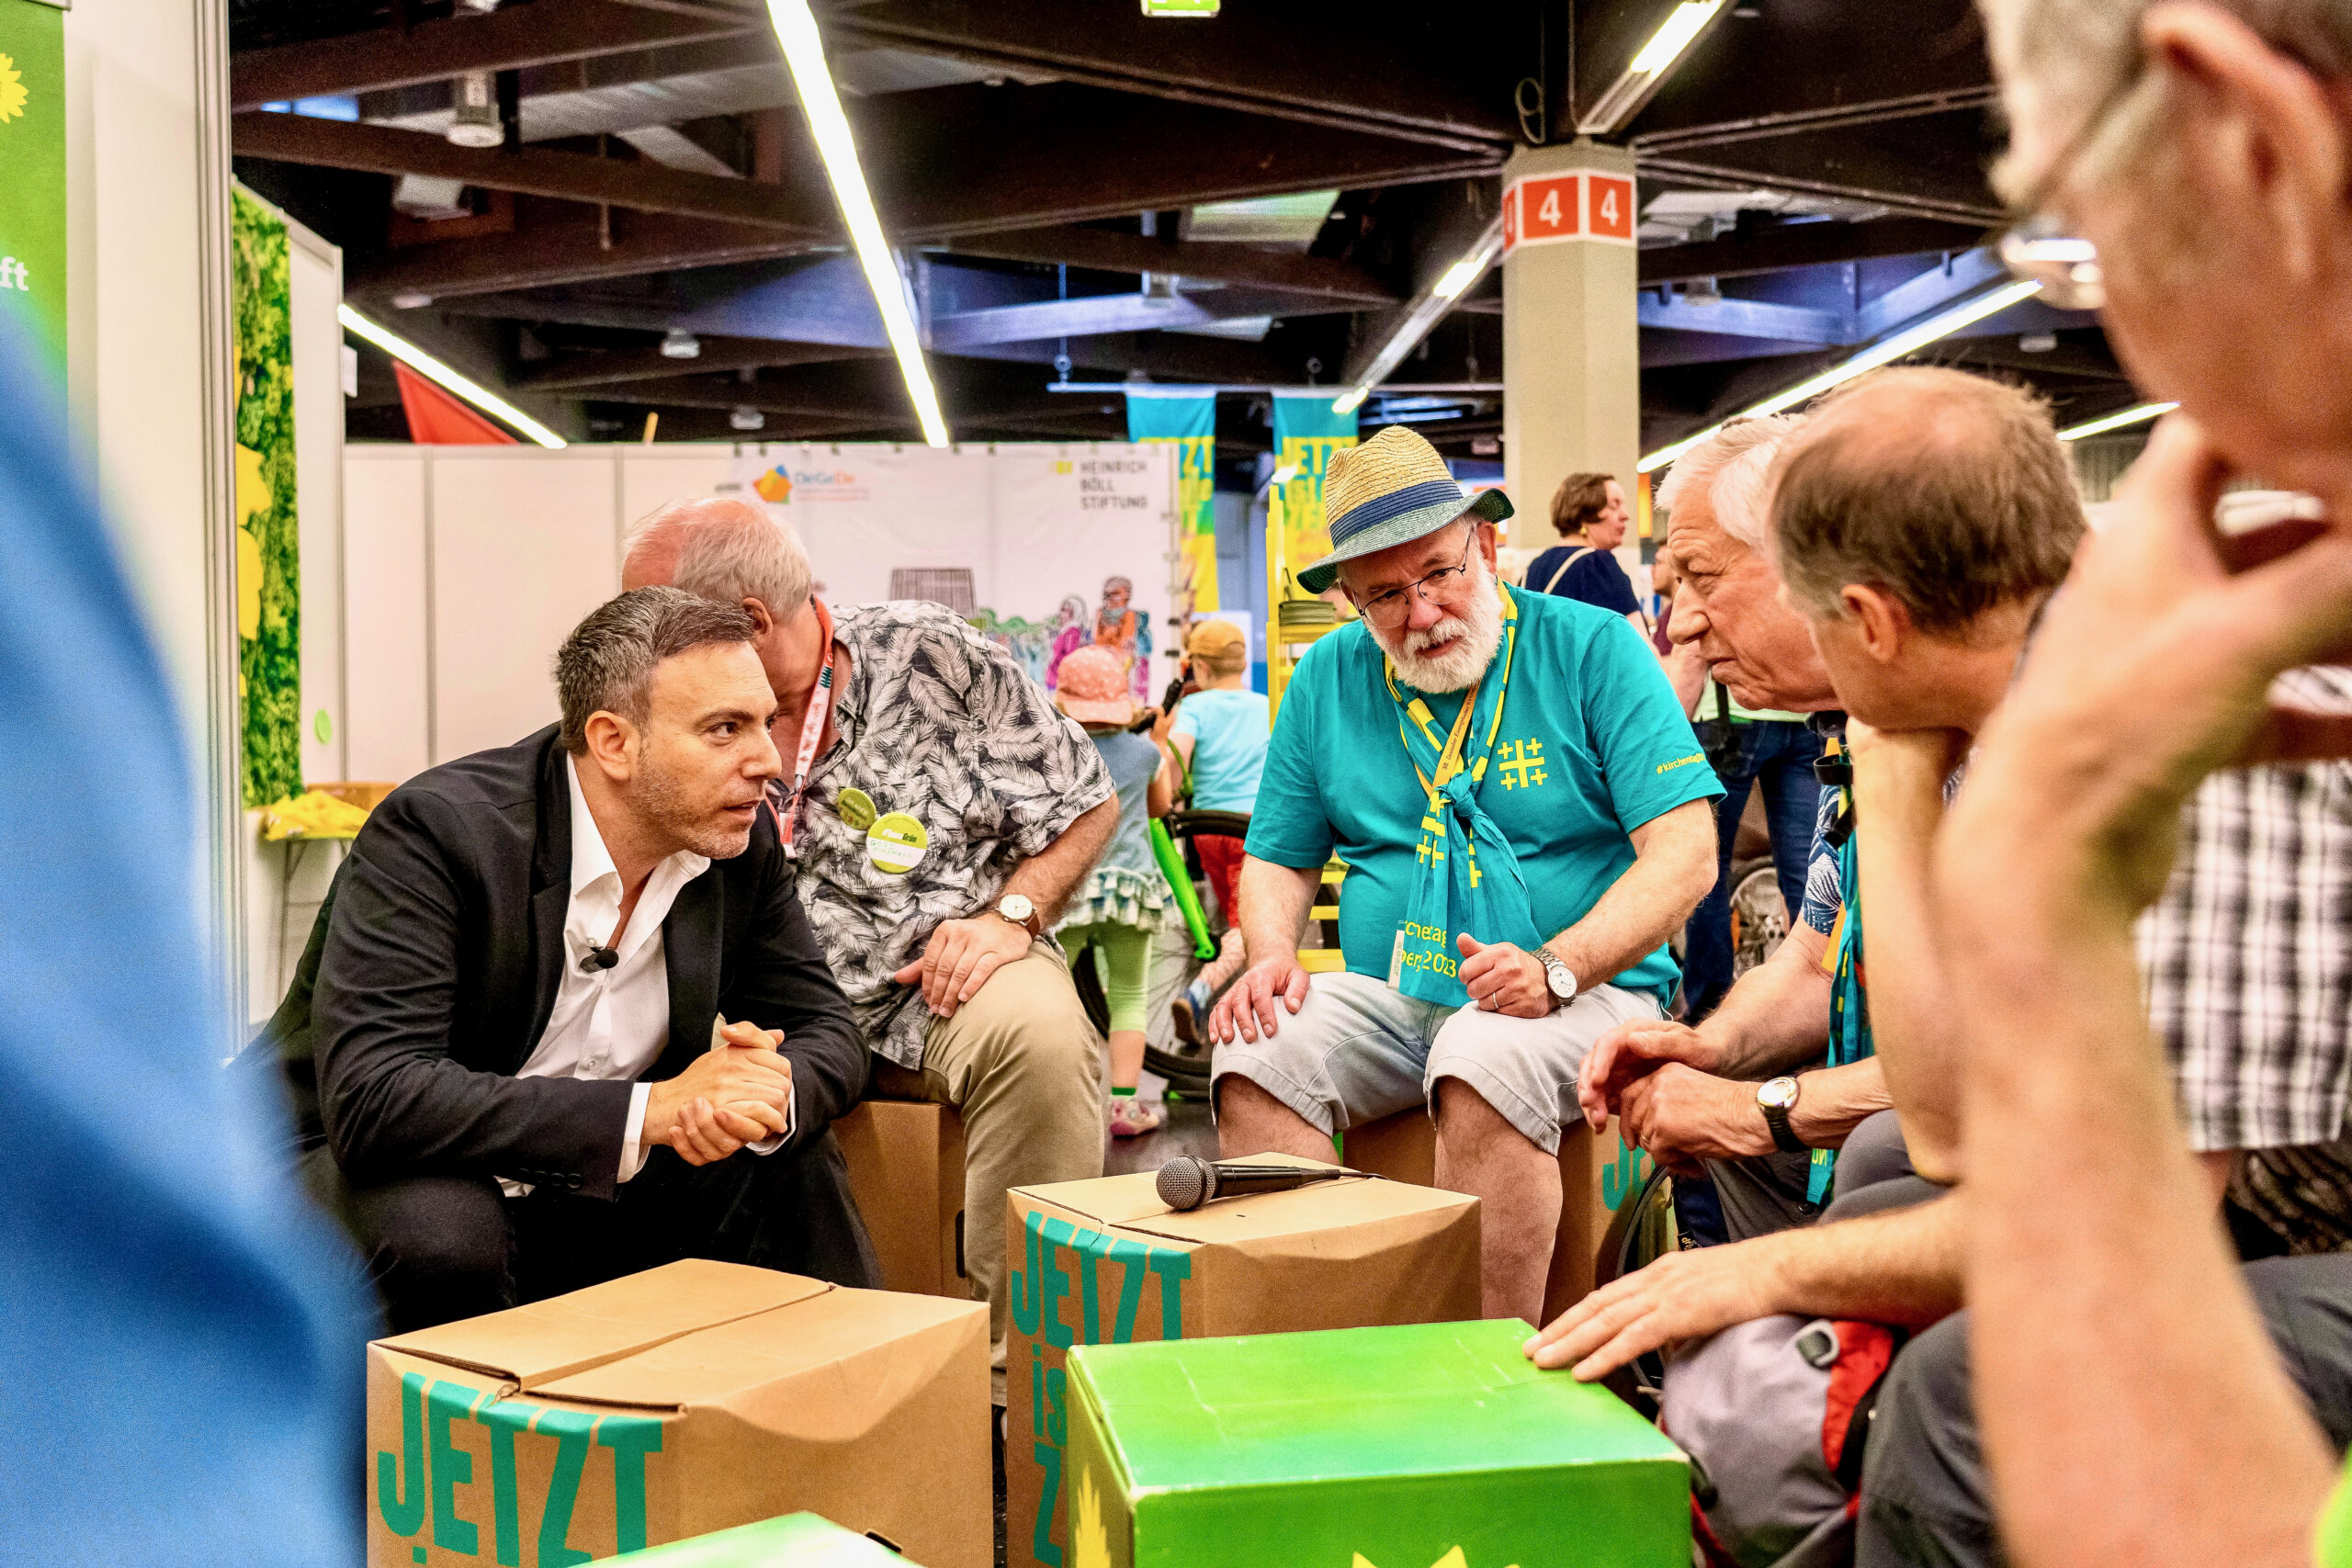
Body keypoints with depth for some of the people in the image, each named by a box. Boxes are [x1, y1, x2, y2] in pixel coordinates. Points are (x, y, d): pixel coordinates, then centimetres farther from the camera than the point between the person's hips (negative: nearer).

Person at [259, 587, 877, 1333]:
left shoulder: (742, 839, -7)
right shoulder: (436, 829, -26)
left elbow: (825, 1032, 1)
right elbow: (372, 1098, -34)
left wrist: (771, 1093, -25)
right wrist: (652, 1109, -37)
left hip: (583, 1198, 5)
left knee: (793, 1168, -13)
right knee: (440, 1229, -35)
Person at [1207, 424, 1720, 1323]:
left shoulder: (1593, 650, -3)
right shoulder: (1329, 678, 10)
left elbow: (1685, 853, -9)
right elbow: (1279, 859, 17)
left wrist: (1557, 966, -23)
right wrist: (1272, 953, -6)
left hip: (1586, 992, -3)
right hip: (1387, 1001, 4)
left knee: (1484, 1060, -36)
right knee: (1255, 1055, -25)